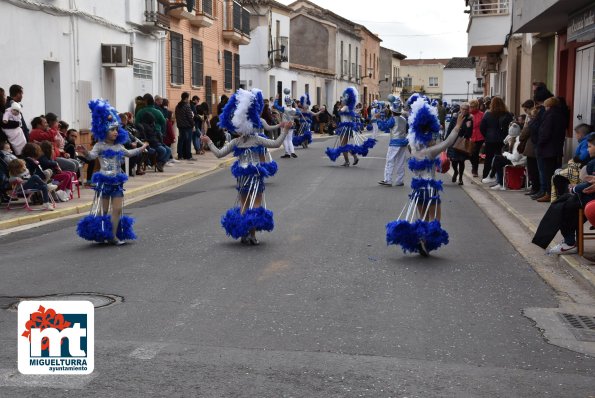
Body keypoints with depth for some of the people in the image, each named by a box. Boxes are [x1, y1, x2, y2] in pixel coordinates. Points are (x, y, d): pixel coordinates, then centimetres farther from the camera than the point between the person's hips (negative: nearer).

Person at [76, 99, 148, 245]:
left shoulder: (118, 146, 11)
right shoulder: (100, 146, -9)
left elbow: (129, 153, 32)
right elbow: (92, 155, -29)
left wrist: (141, 148, 41)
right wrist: (85, 152, -51)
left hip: (117, 181, 6)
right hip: (104, 181, -6)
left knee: (118, 209, 2)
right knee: (103, 210, 2)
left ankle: (113, 235, 8)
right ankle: (101, 234, 13)